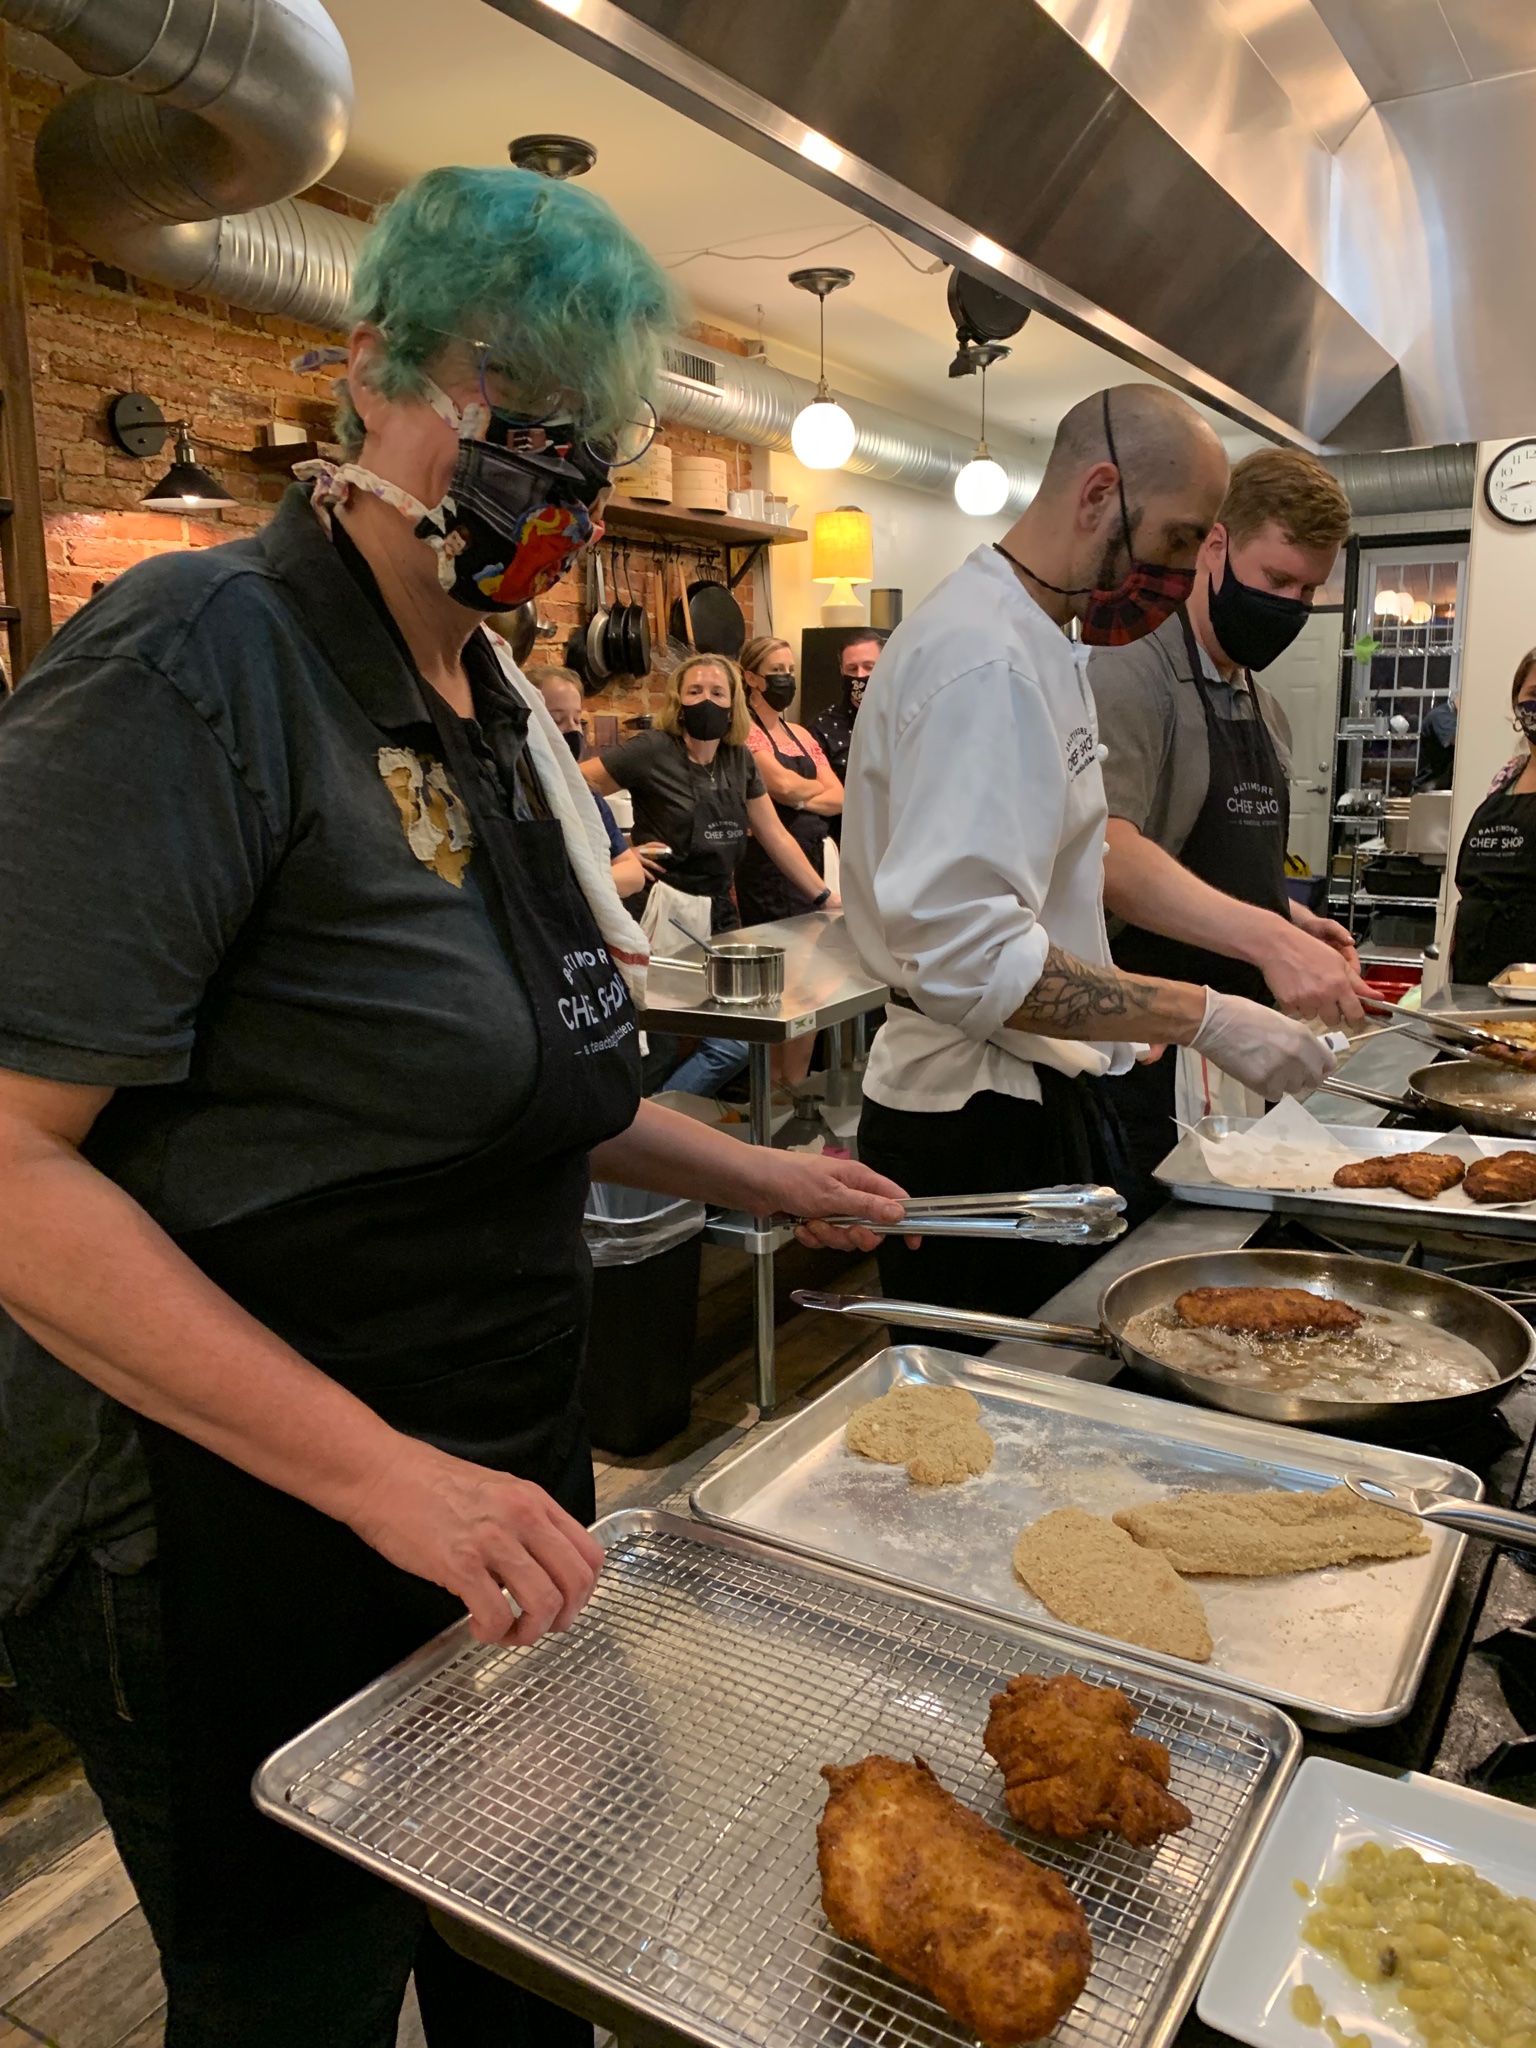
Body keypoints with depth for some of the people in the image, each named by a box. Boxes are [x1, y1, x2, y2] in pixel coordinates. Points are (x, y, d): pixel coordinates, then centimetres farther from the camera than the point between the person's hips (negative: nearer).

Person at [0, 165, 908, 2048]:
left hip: (499, 1485, 8)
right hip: (249, 1540, -7)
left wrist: (743, 1175, 14)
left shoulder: (495, 705, 8)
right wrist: (378, 1469, -28)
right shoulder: (199, 661, -19)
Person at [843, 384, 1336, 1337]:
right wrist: (1202, 1018, -24)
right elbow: (968, 954, -29)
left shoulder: (1040, 645, 14)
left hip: (1033, 1096, 10)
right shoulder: (985, 661, -21)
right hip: (977, 1134, -10)